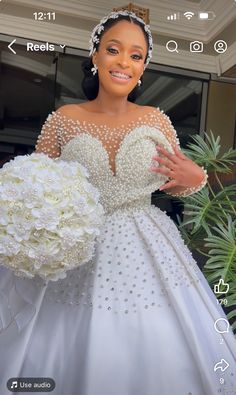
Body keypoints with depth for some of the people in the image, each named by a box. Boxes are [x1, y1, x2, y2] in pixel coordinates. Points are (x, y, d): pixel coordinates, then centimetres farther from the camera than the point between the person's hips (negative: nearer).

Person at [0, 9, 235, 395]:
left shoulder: (156, 119, 1)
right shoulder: (63, 119, -4)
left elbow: (176, 183, 10)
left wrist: (195, 177, -11)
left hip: (146, 255, 2)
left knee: (158, 354, 12)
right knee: (72, 361, 10)